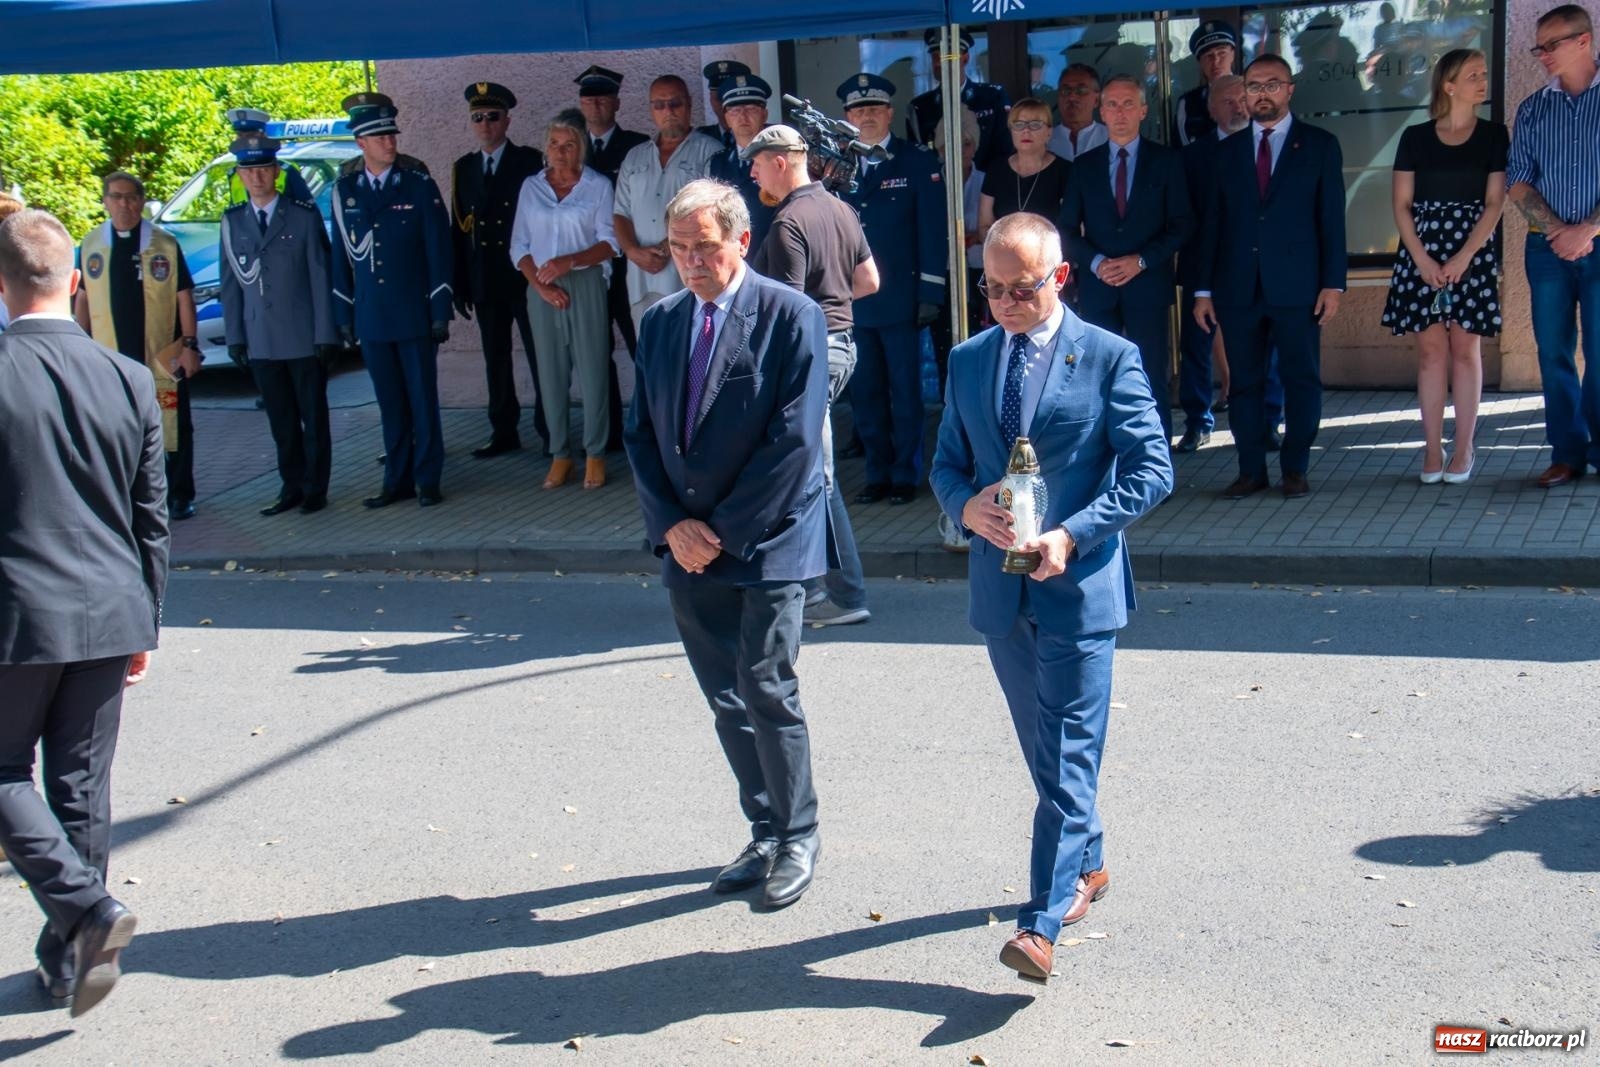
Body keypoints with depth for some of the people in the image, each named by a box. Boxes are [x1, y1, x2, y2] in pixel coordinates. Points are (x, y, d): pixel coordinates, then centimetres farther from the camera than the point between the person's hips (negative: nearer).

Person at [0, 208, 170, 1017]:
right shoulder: (129, 380, 0)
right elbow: (152, 518, 5)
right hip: (110, 615, 4)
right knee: (83, 787, 13)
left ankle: (86, 907, -8)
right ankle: (69, 958, 23)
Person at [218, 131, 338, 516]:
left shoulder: (304, 217, -3)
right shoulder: (232, 222, 8)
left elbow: (320, 279, -5)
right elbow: (231, 284, 9)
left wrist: (325, 335, -9)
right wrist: (235, 336, 4)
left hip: (305, 340, -3)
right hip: (261, 344, 3)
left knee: (313, 418, 5)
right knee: (281, 422, 10)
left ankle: (314, 490, 14)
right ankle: (291, 487, 19)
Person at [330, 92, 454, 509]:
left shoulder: (420, 187, -1)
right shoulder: (344, 191, 6)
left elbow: (438, 253, -2)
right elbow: (341, 256, 9)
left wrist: (441, 312, -6)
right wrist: (343, 316, 6)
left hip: (415, 315, -2)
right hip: (371, 319, 3)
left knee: (423, 399, 3)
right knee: (390, 404, 9)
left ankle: (427, 479, 11)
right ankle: (398, 480, 16)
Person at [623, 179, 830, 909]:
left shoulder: (792, 317, -8)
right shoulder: (660, 323, 10)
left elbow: (794, 440, -14)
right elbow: (640, 434, 10)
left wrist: (724, 530, -13)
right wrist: (670, 524, -4)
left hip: (768, 541, -5)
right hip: (689, 548, 6)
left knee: (766, 691, -5)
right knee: (726, 700, 11)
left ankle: (798, 836, 14)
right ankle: (766, 833, 25)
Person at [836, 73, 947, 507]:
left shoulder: (918, 162, 1)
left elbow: (934, 230, -3)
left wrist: (930, 293, -8)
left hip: (900, 299, -3)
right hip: (851, 300, 3)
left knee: (905, 392, 2)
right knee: (865, 394, 8)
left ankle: (906, 475, 12)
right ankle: (878, 475, 18)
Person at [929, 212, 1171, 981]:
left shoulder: (1110, 358, -6)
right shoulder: (967, 361, 8)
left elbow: (1151, 468, -8)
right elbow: (947, 463, 14)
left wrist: (1072, 535, -18)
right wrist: (966, 506, -10)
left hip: (1078, 584, -5)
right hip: (999, 586, 5)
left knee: (1069, 755, -6)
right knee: (1043, 750, 17)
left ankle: (1041, 922, -6)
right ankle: (1086, 865, 37)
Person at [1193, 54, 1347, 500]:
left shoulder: (1319, 145, 5)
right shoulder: (1227, 150, 12)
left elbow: (1332, 218, 2)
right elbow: (1212, 222, 10)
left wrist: (1333, 283, -6)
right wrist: (1203, 288, 4)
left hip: (1296, 286, -2)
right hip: (1238, 287, 2)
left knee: (1302, 379, 2)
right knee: (1244, 381, 5)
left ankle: (1295, 468, 12)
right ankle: (1251, 470, 12)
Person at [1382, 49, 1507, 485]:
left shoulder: (1493, 136, 5)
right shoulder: (1415, 138, 6)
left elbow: (1494, 203, -1)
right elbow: (1401, 205, 3)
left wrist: (1462, 258, -11)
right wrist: (1422, 259, -9)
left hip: (1472, 251, 0)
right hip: (1421, 252, 1)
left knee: (1465, 349, 0)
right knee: (1430, 349, 0)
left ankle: (1463, 450, 4)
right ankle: (1432, 450, 4)